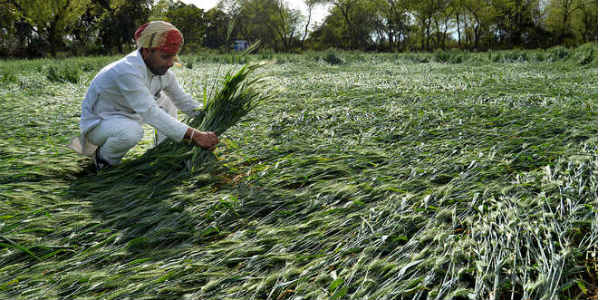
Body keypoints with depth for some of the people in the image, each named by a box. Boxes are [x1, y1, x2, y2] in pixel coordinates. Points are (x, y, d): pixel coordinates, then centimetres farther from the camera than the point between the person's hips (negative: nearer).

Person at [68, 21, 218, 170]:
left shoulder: (163, 71, -8)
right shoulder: (127, 72, -33)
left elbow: (183, 100, 2)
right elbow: (151, 113, -40)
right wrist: (194, 135, -45)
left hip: (126, 115, 8)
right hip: (98, 123, -8)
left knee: (167, 101, 5)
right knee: (132, 131, -37)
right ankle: (103, 158, -6)